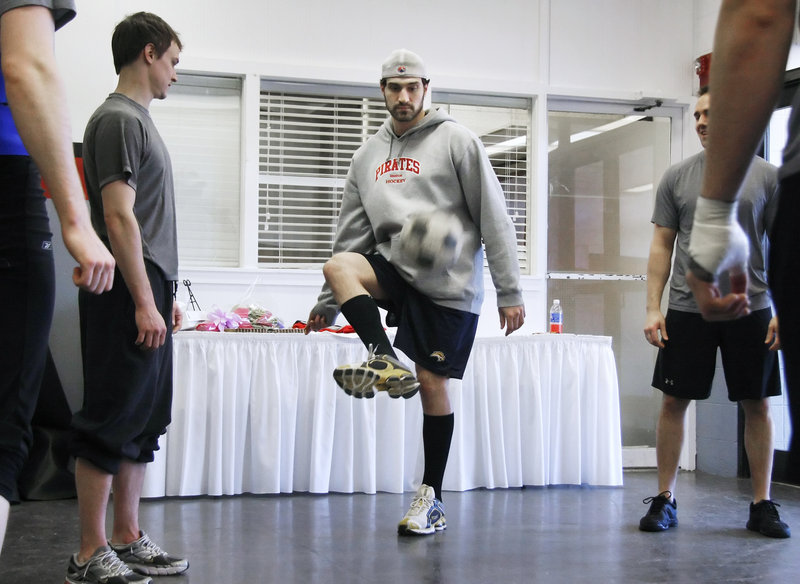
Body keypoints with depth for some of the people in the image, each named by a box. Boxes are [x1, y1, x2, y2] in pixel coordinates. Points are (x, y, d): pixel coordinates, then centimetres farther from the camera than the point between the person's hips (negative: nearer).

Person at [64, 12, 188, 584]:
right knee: (113, 422, -6)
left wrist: (166, 294, 20)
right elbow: (118, 218, -16)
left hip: (147, 294, 10)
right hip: (126, 299, -10)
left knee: (144, 420, 11)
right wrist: (143, 301, -19)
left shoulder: (140, 119, 20)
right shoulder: (118, 119, -9)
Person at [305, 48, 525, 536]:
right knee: (338, 266, -24)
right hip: (396, 269, 5)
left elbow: (495, 219, -6)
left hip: (449, 281, -4)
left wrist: (511, 292, -11)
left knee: (432, 383, -2)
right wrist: (327, 304, 13)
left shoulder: (456, 140, -3)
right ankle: (387, 363, -28)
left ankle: (433, 500, 10)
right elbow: (351, 235, 16)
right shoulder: (368, 156, 13)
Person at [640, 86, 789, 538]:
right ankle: (665, 500, 12)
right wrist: (653, 308, -2)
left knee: (758, 404, 4)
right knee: (675, 401, 1)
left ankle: (763, 505, 15)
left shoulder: (767, 176, 3)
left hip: (750, 309, 0)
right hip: (688, 310, 1)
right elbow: (662, 245, 6)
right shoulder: (678, 177, 6)